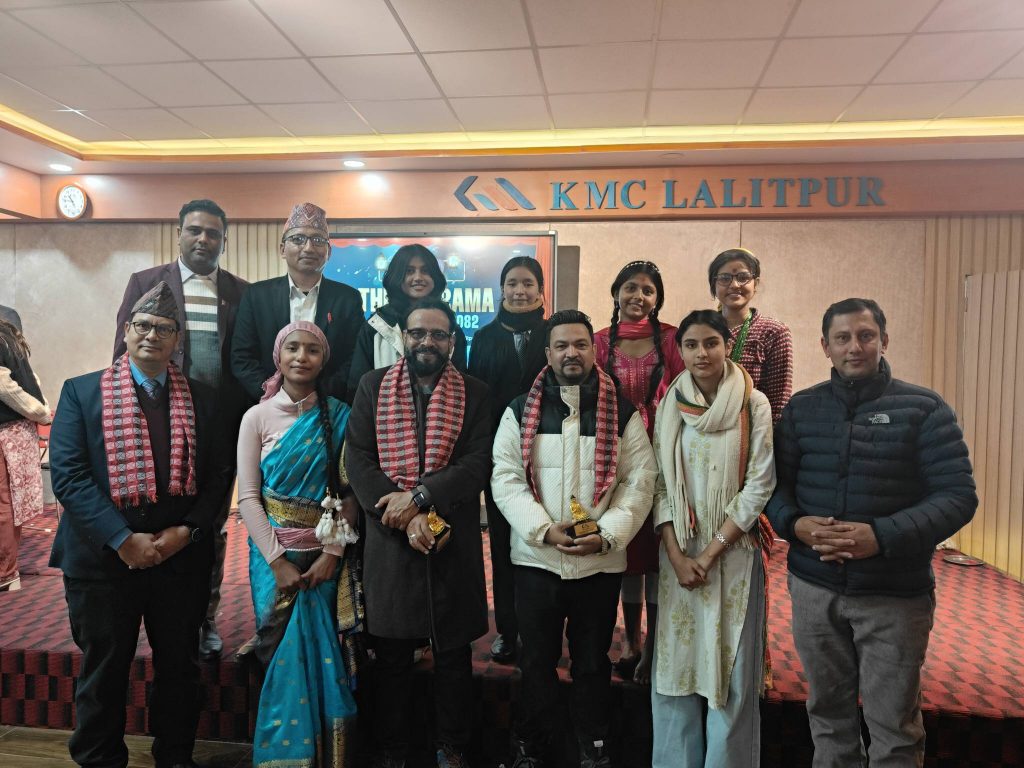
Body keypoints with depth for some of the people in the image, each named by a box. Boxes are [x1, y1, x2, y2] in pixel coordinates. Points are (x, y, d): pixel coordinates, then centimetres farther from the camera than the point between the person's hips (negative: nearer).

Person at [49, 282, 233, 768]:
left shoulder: (202, 398, 6)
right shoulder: (81, 392, 1)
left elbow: (219, 474, 4)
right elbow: (67, 474, -8)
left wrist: (186, 531, -10)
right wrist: (123, 540, -16)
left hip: (181, 558, 2)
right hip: (102, 558, -2)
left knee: (180, 669, 14)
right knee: (103, 674, 13)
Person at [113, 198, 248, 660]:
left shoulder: (241, 292, 6)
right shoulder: (145, 283, 4)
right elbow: (125, 352, 2)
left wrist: (245, 423, -5)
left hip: (222, 429, 1)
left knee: (213, 528, 11)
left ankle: (205, 619, 25)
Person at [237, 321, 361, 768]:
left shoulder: (339, 416, 1)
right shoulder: (257, 417, 0)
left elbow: (350, 491, -1)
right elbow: (248, 497, -4)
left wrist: (333, 553, -11)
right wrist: (279, 562, -11)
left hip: (328, 555, 0)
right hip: (274, 555, 0)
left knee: (325, 656, 3)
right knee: (285, 658, 3)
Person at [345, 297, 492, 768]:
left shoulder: (475, 394, 4)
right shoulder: (373, 386, 5)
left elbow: (478, 462, -6)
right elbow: (357, 458, -3)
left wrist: (419, 495, -18)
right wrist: (406, 518, -13)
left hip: (453, 543, 0)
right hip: (388, 539, 0)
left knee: (453, 652, 12)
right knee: (391, 653, 11)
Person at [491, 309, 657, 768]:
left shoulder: (623, 414, 0)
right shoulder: (520, 412, 0)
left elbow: (639, 483, -3)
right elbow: (505, 480, -5)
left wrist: (606, 535, -16)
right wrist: (544, 529, -17)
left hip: (601, 562, 0)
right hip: (536, 559, 0)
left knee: (593, 661, 16)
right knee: (536, 660, 15)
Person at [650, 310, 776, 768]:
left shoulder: (753, 404, -5)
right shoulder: (670, 405, 4)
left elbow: (760, 484, -8)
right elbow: (660, 483, 2)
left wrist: (712, 551, -11)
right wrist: (676, 555, -8)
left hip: (733, 552, -2)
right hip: (679, 552, 3)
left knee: (730, 667, 4)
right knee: (677, 661, 9)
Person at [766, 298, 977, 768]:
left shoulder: (923, 409, -4)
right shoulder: (801, 408, 4)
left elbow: (958, 496, -10)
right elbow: (774, 482, 5)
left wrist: (882, 536, -22)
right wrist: (795, 524, -16)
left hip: (895, 595, -2)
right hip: (814, 588, 3)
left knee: (893, 725, 10)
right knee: (827, 712, 18)